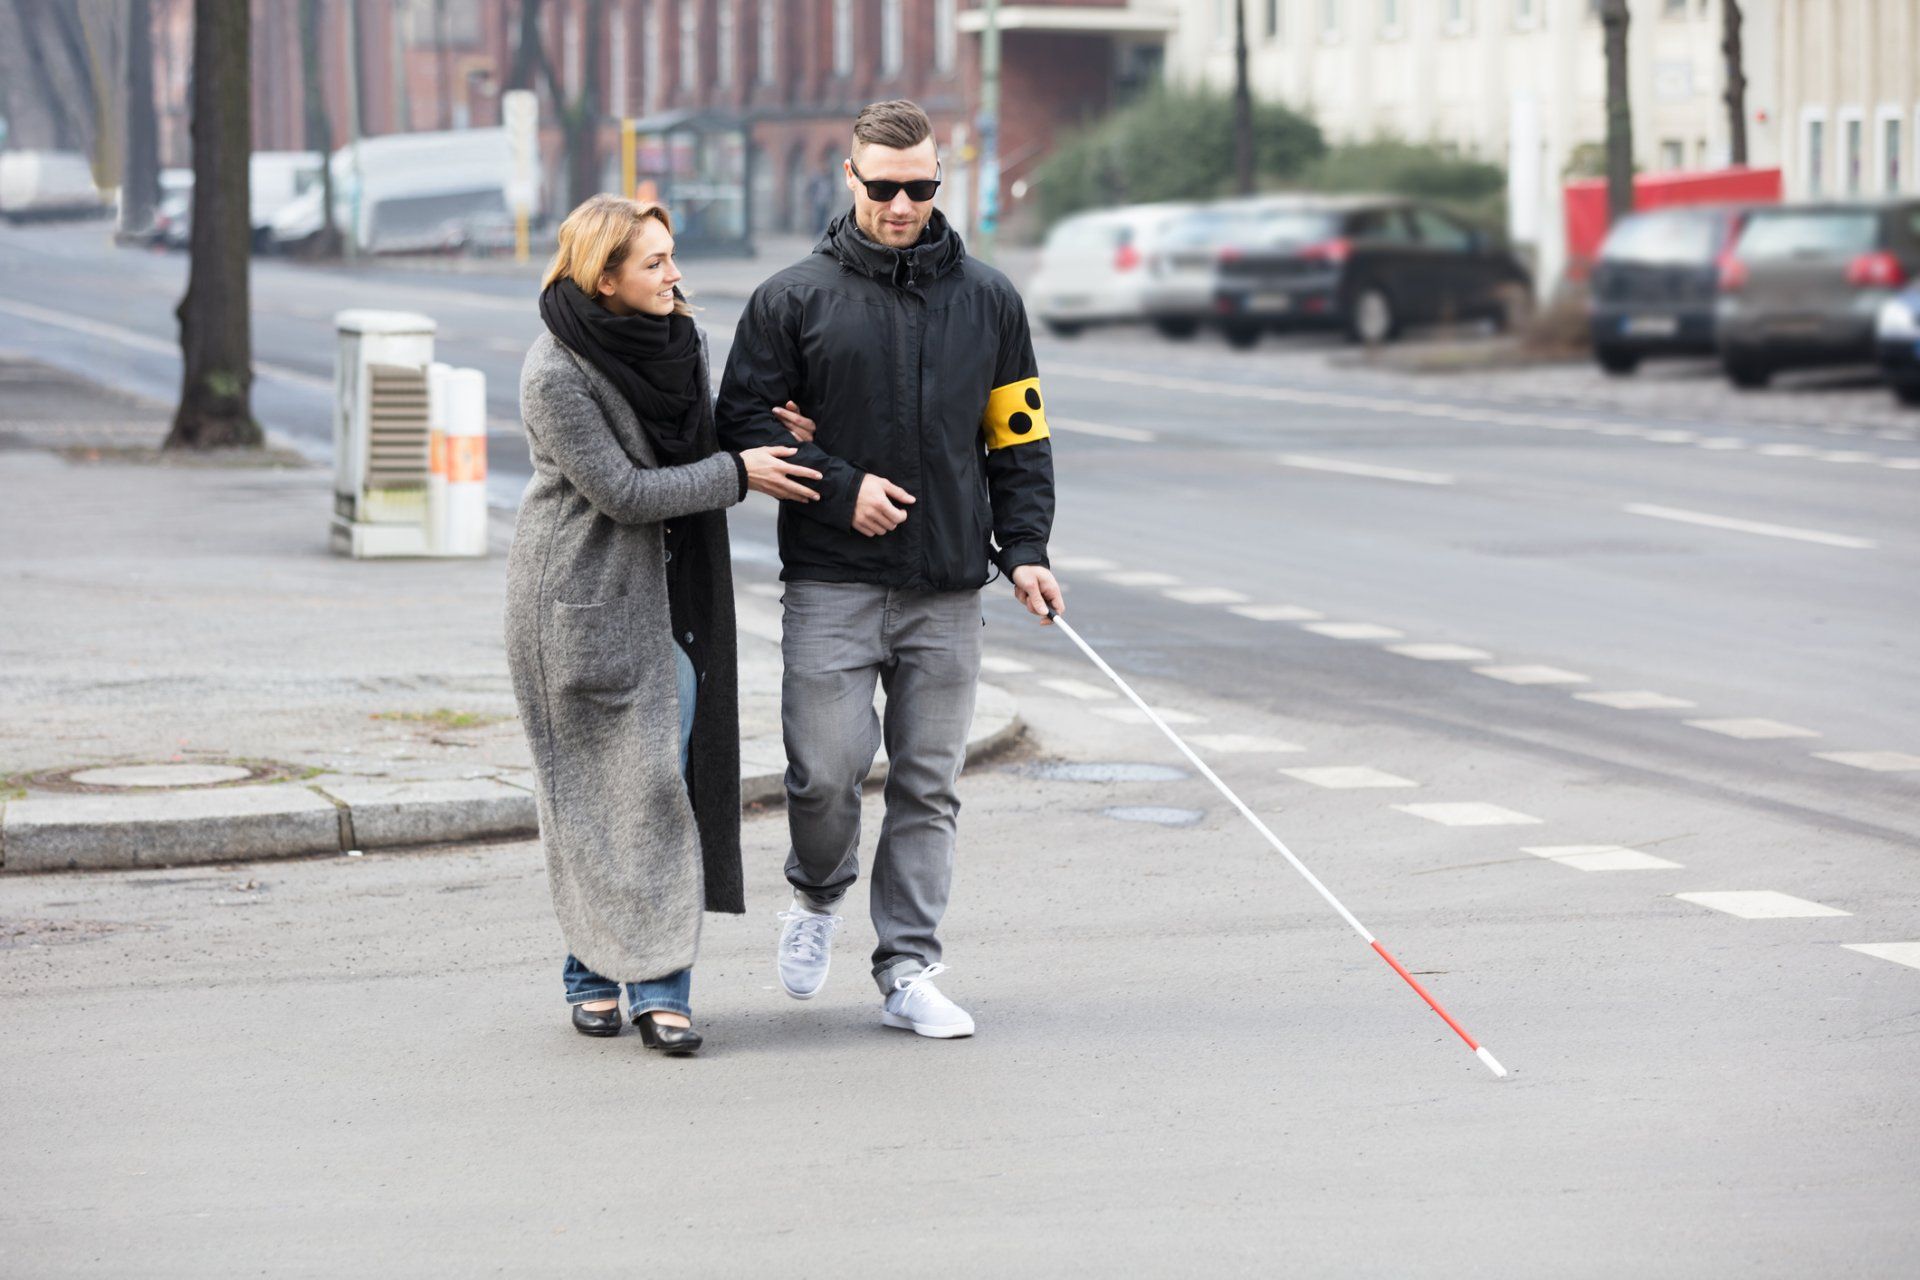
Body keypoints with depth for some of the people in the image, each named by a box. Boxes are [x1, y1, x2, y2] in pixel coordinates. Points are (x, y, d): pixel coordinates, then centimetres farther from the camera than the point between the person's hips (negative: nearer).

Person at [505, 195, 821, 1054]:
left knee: (663, 783, -1)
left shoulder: (675, 336, 4)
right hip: (579, 594, -5)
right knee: (593, 791, 1)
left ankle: (660, 984, 0)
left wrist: (760, 432, 1)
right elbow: (621, 490, -18)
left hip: (666, 591, 5)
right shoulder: (556, 374, -18)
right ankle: (595, 974, 14)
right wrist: (738, 474, -14)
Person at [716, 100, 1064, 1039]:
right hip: (831, 583, -2)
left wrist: (1024, 549, 3)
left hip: (947, 590, 2)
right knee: (826, 769, -8)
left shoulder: (988, 300, 10)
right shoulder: (793, 300, 2)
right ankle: (817, 898, 22)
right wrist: (841, 488, -10)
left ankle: (909, 972, 10)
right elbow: (744, 422, 2)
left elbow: (1019, 436, 14)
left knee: (928, 787, 3)